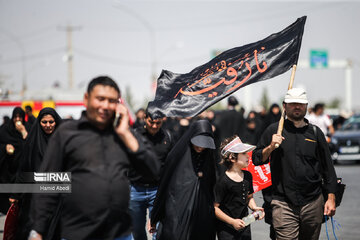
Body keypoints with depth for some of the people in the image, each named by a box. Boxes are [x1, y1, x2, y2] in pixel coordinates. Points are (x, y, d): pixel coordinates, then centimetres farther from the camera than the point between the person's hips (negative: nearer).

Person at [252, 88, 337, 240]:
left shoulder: (315, 132, 10)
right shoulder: (274, 130, 6)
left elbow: (328, 168, 12)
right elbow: (256, 159, 8)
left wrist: (331, 199, 5)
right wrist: (270, 147, -12)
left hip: (313, 203, 2)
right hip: (283, 203, -2)